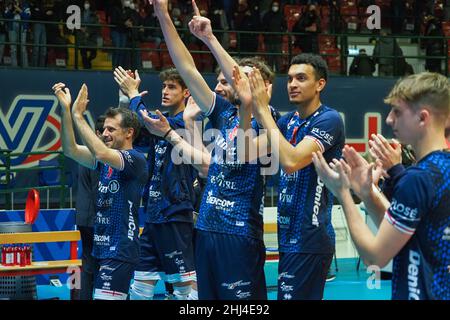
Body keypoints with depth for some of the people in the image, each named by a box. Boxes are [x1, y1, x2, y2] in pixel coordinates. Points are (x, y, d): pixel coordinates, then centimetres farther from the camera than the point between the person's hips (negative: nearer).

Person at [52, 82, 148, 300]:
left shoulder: (136, 159, -11)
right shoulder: (106, 161, 14)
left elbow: (101, 153, -27)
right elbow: (70, 150, 5)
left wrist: (78, 115, -21)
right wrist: (66, 110, -4)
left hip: (120, 250, -9)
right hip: (101, 248, 9)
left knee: (105, 298, -15)